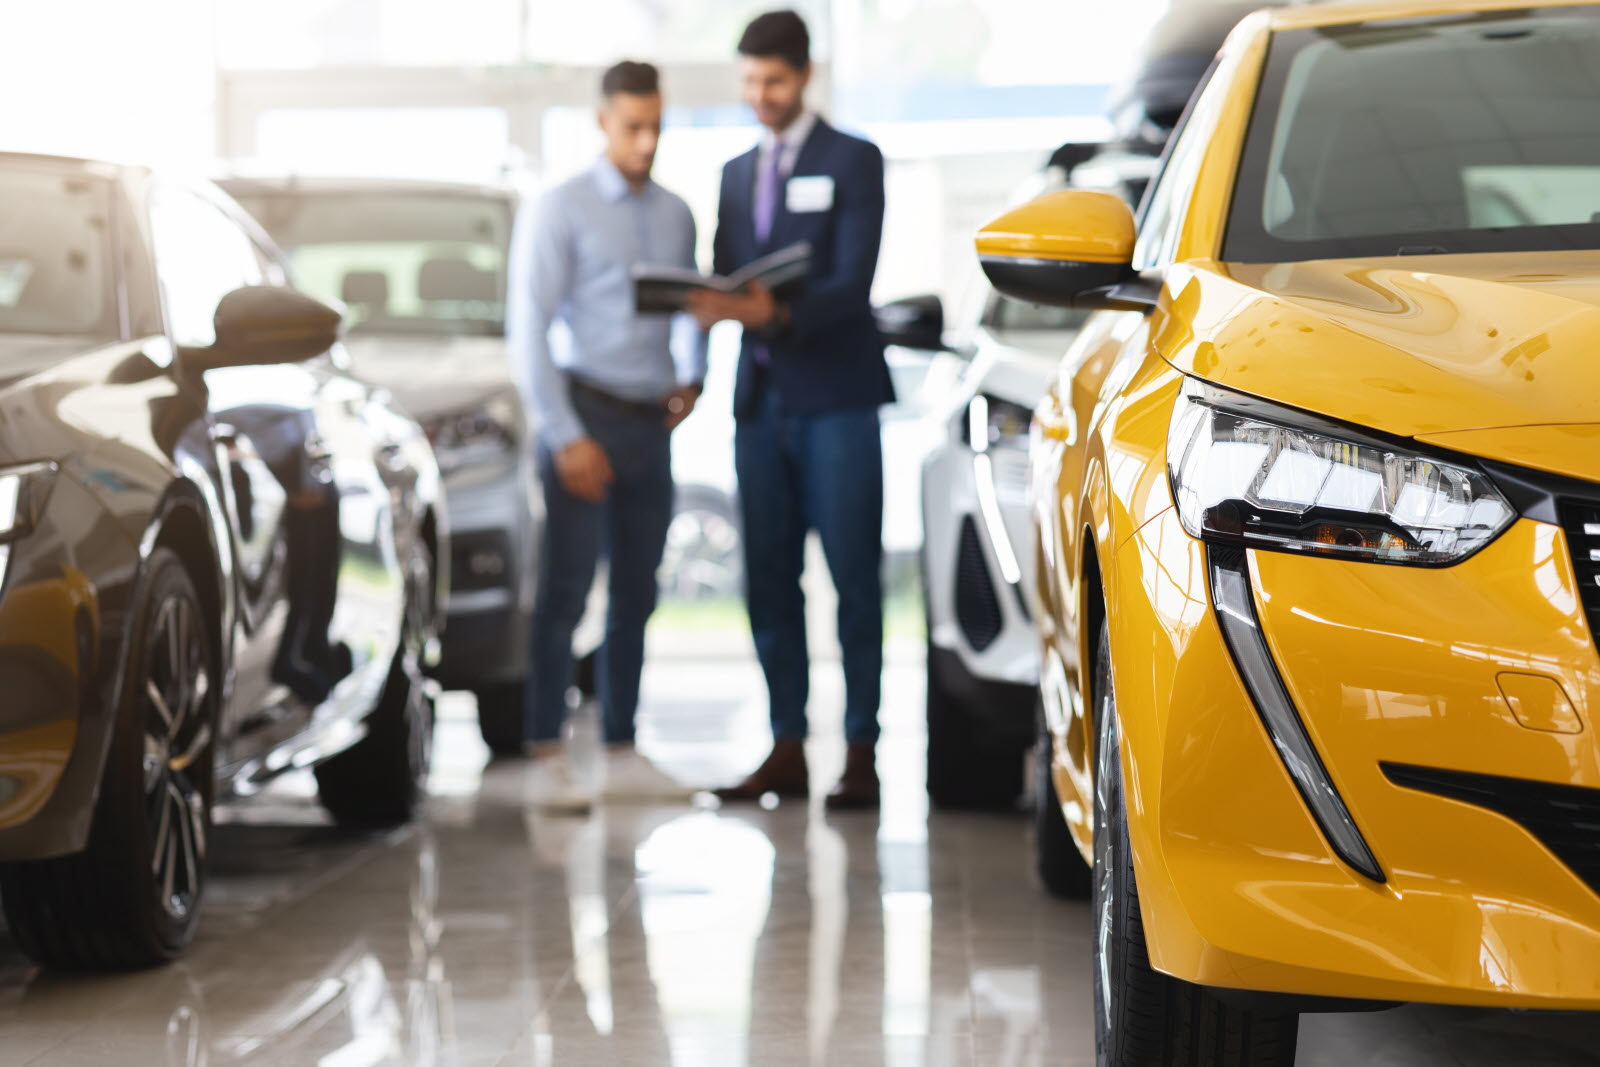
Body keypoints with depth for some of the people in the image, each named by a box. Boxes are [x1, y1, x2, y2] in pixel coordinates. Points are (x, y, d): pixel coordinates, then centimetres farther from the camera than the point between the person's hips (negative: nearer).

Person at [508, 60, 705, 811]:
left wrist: (690, 378, 1)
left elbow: (694, 308, 22)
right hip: (587, 413, -5)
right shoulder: (560, 212, -3)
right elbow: (528, 332, -7)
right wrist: (566, 438, -13)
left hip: (651, 425, 6)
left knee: (636, 597, 8)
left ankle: (622, 754, 15)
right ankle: (546, 758, -7)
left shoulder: (675, 216, 13)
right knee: (565, 592, -8)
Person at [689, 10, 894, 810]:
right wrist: (716, 306, -8)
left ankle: (861, 752, -3)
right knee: (769, 582, 3)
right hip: (760, 401, 5)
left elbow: (852, 285, -9)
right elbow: (725, 283, 17)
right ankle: (787, 748, 8)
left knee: (853, 580, -5)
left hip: (835, 399, -5)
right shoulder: (736, 174, 19)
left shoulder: (853, 162, 1)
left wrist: (777, 313, -26)